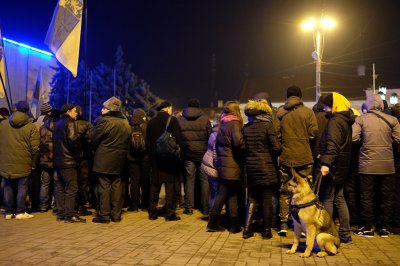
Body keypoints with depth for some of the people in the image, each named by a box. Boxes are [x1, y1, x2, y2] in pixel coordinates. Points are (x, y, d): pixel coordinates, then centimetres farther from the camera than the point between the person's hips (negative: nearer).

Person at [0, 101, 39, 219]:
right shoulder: (31, 127, -7)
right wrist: (33, 163, 2)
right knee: (22, 187, 6)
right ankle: (20, 212, 10)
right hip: (23, 164, -3)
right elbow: (34, 148, -8)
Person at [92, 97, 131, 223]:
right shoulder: (125, 123, 9)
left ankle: (104, 215, 5)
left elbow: (94, 140, -7)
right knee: (117, 186, 11)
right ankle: (116, 214, 17)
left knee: (104, 187, 0)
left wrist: (96, 150, 12)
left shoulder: (105, 121, -14)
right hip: (119, 160, 7)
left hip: (104, 160, -6)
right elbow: (127, 142, 13)